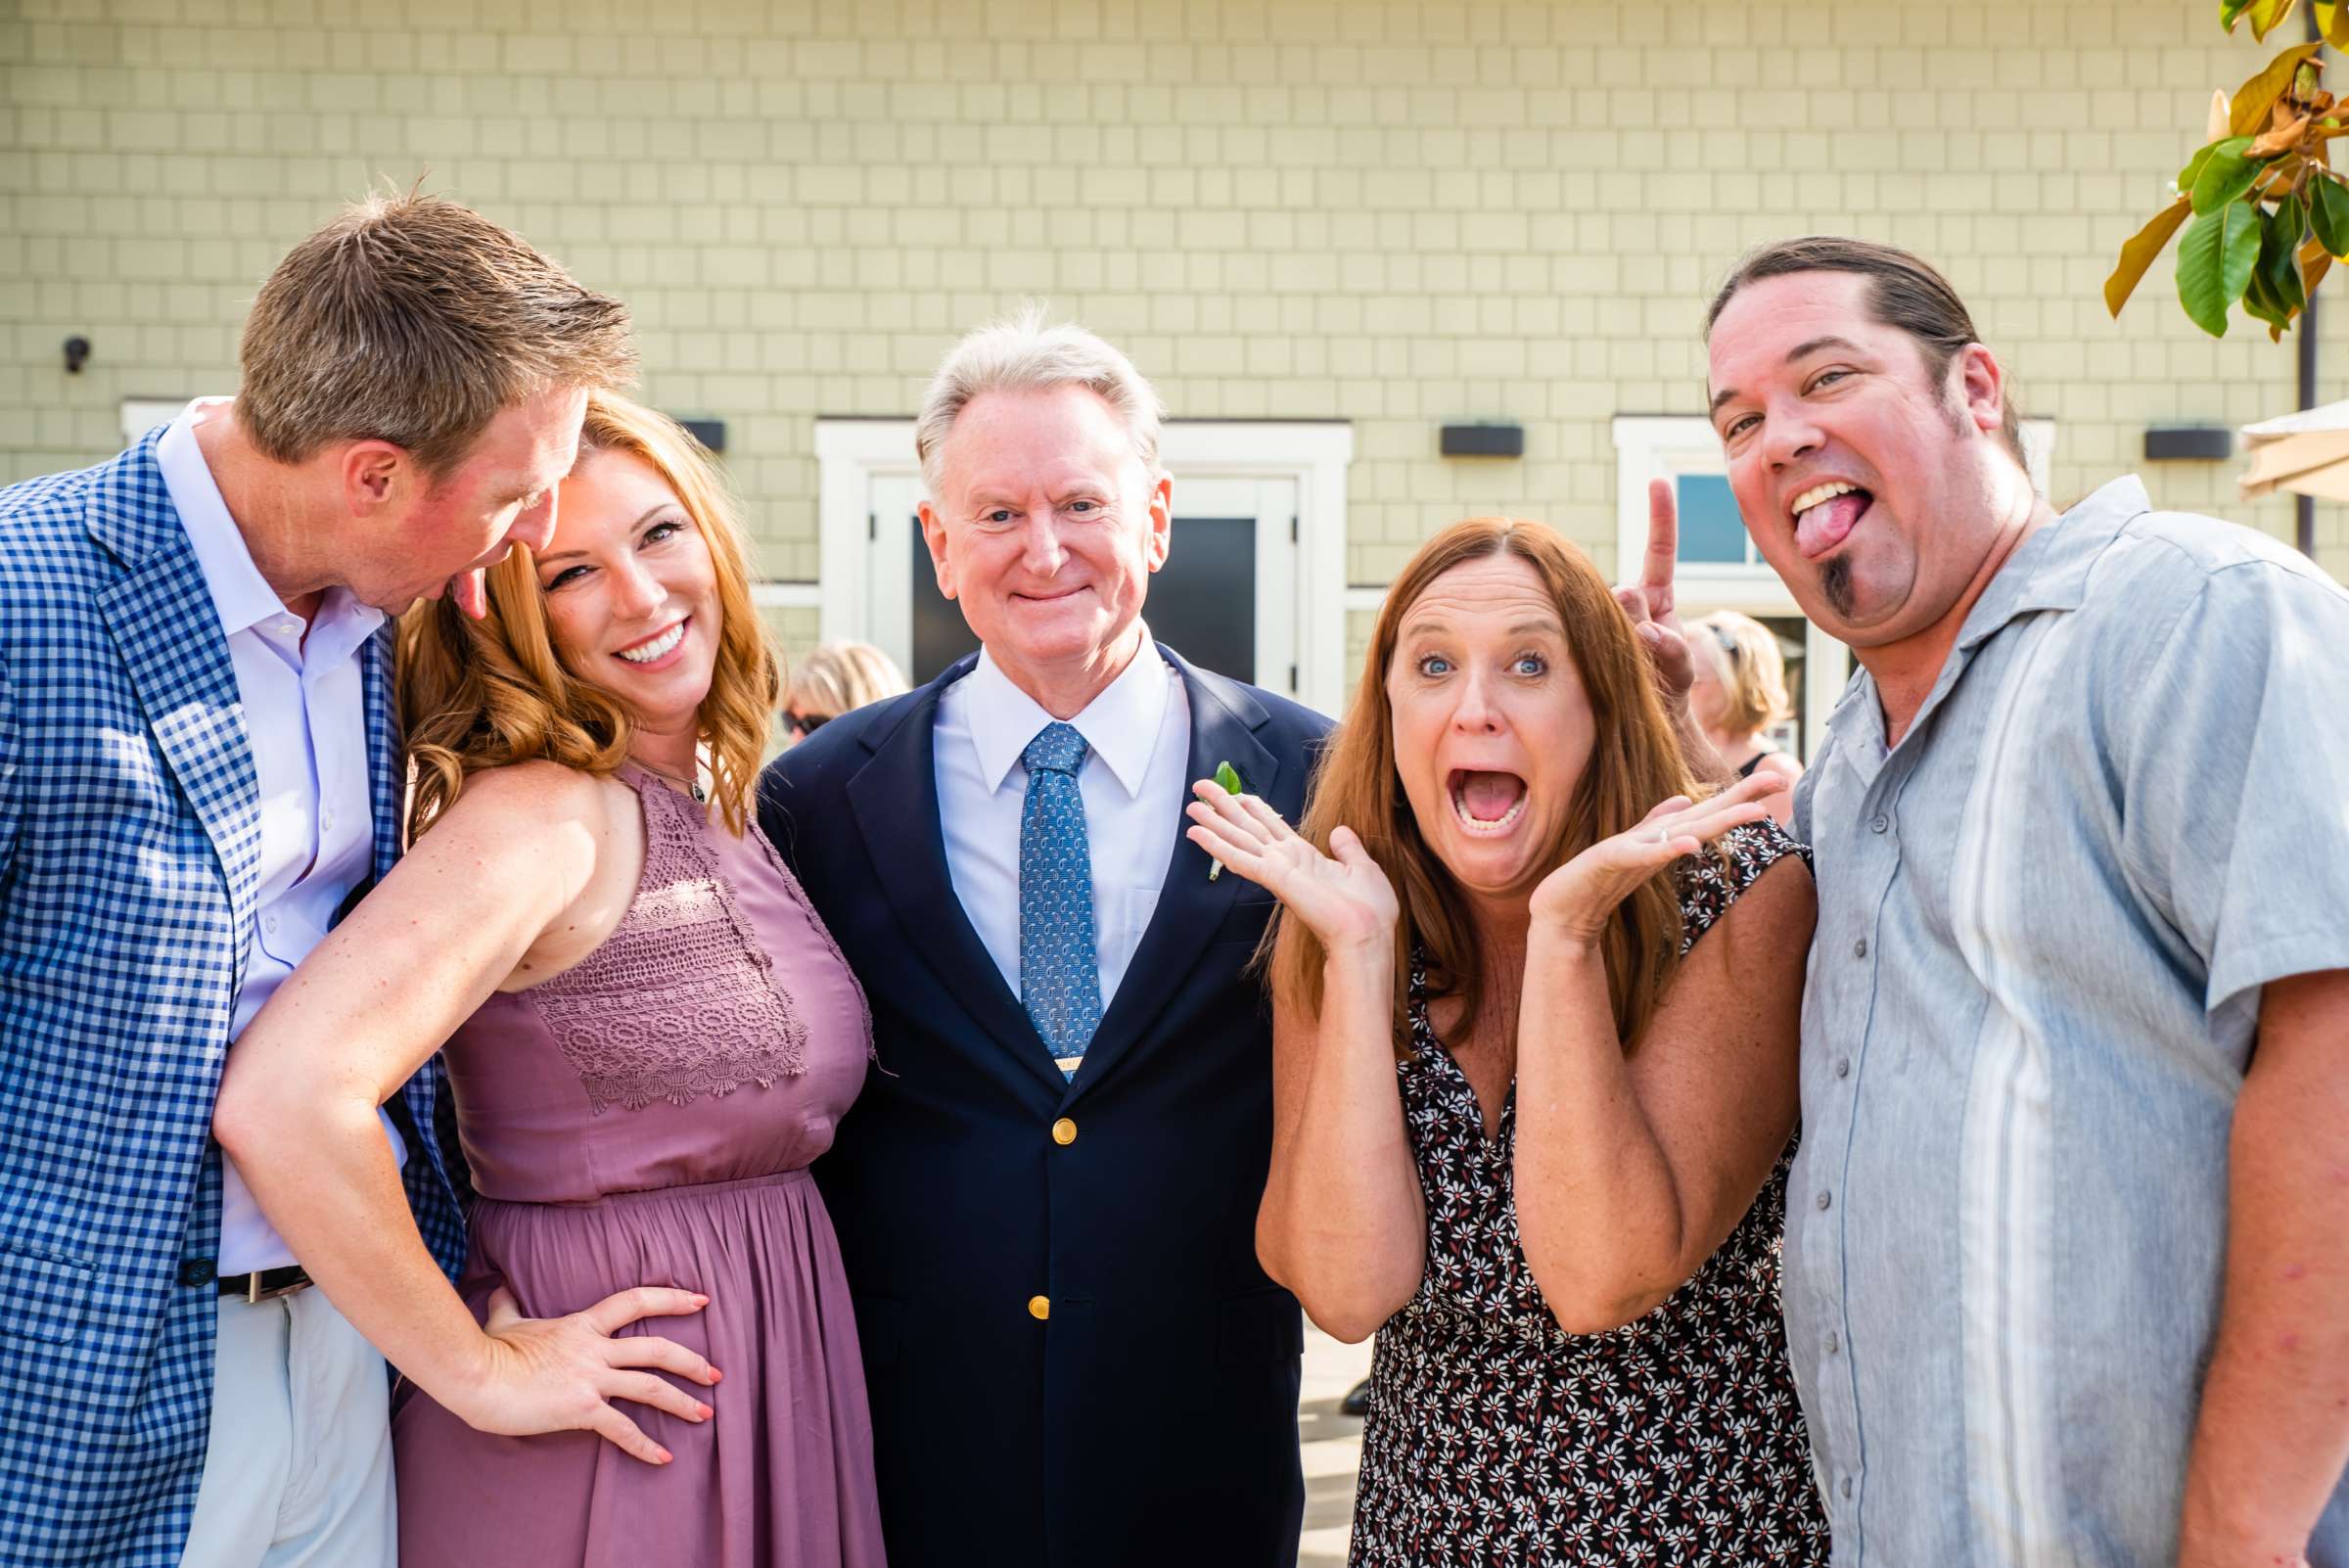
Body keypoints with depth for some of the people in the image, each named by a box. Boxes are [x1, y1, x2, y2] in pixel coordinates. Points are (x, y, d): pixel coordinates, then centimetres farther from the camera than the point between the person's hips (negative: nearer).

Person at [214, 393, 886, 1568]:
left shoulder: (719, 802, 5)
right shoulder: (541, 812, -20)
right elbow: (278, 1100, -30)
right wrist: (479, 1373, -20)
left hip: (778, 1375, 8)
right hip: (609, 1419, -8)